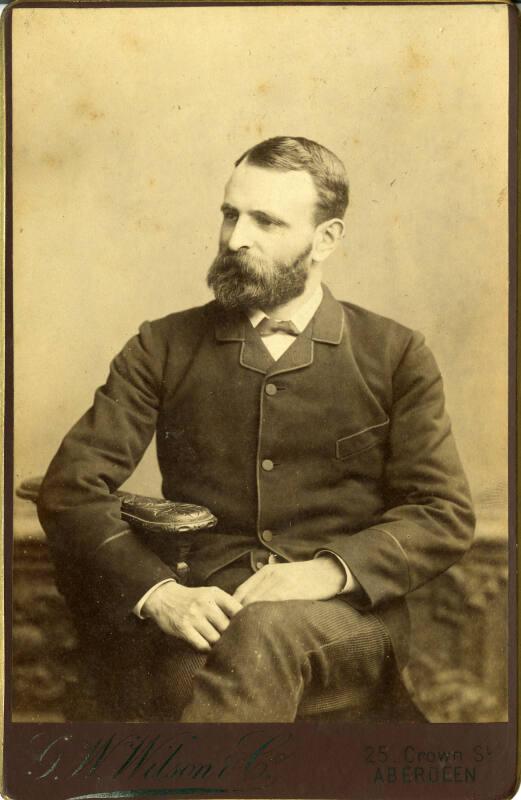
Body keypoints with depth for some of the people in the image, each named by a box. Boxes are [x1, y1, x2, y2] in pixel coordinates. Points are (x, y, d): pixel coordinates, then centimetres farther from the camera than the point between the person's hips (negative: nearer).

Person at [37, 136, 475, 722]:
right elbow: (71, 487, 4)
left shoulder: (395, 356, 11)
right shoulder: (165, 348, 12)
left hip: (346, 617, 0)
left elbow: (445, 515, 6)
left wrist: (327, 571, -13)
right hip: (200, 612, 0)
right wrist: (159, 592, -15)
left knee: (266, 630, -36)